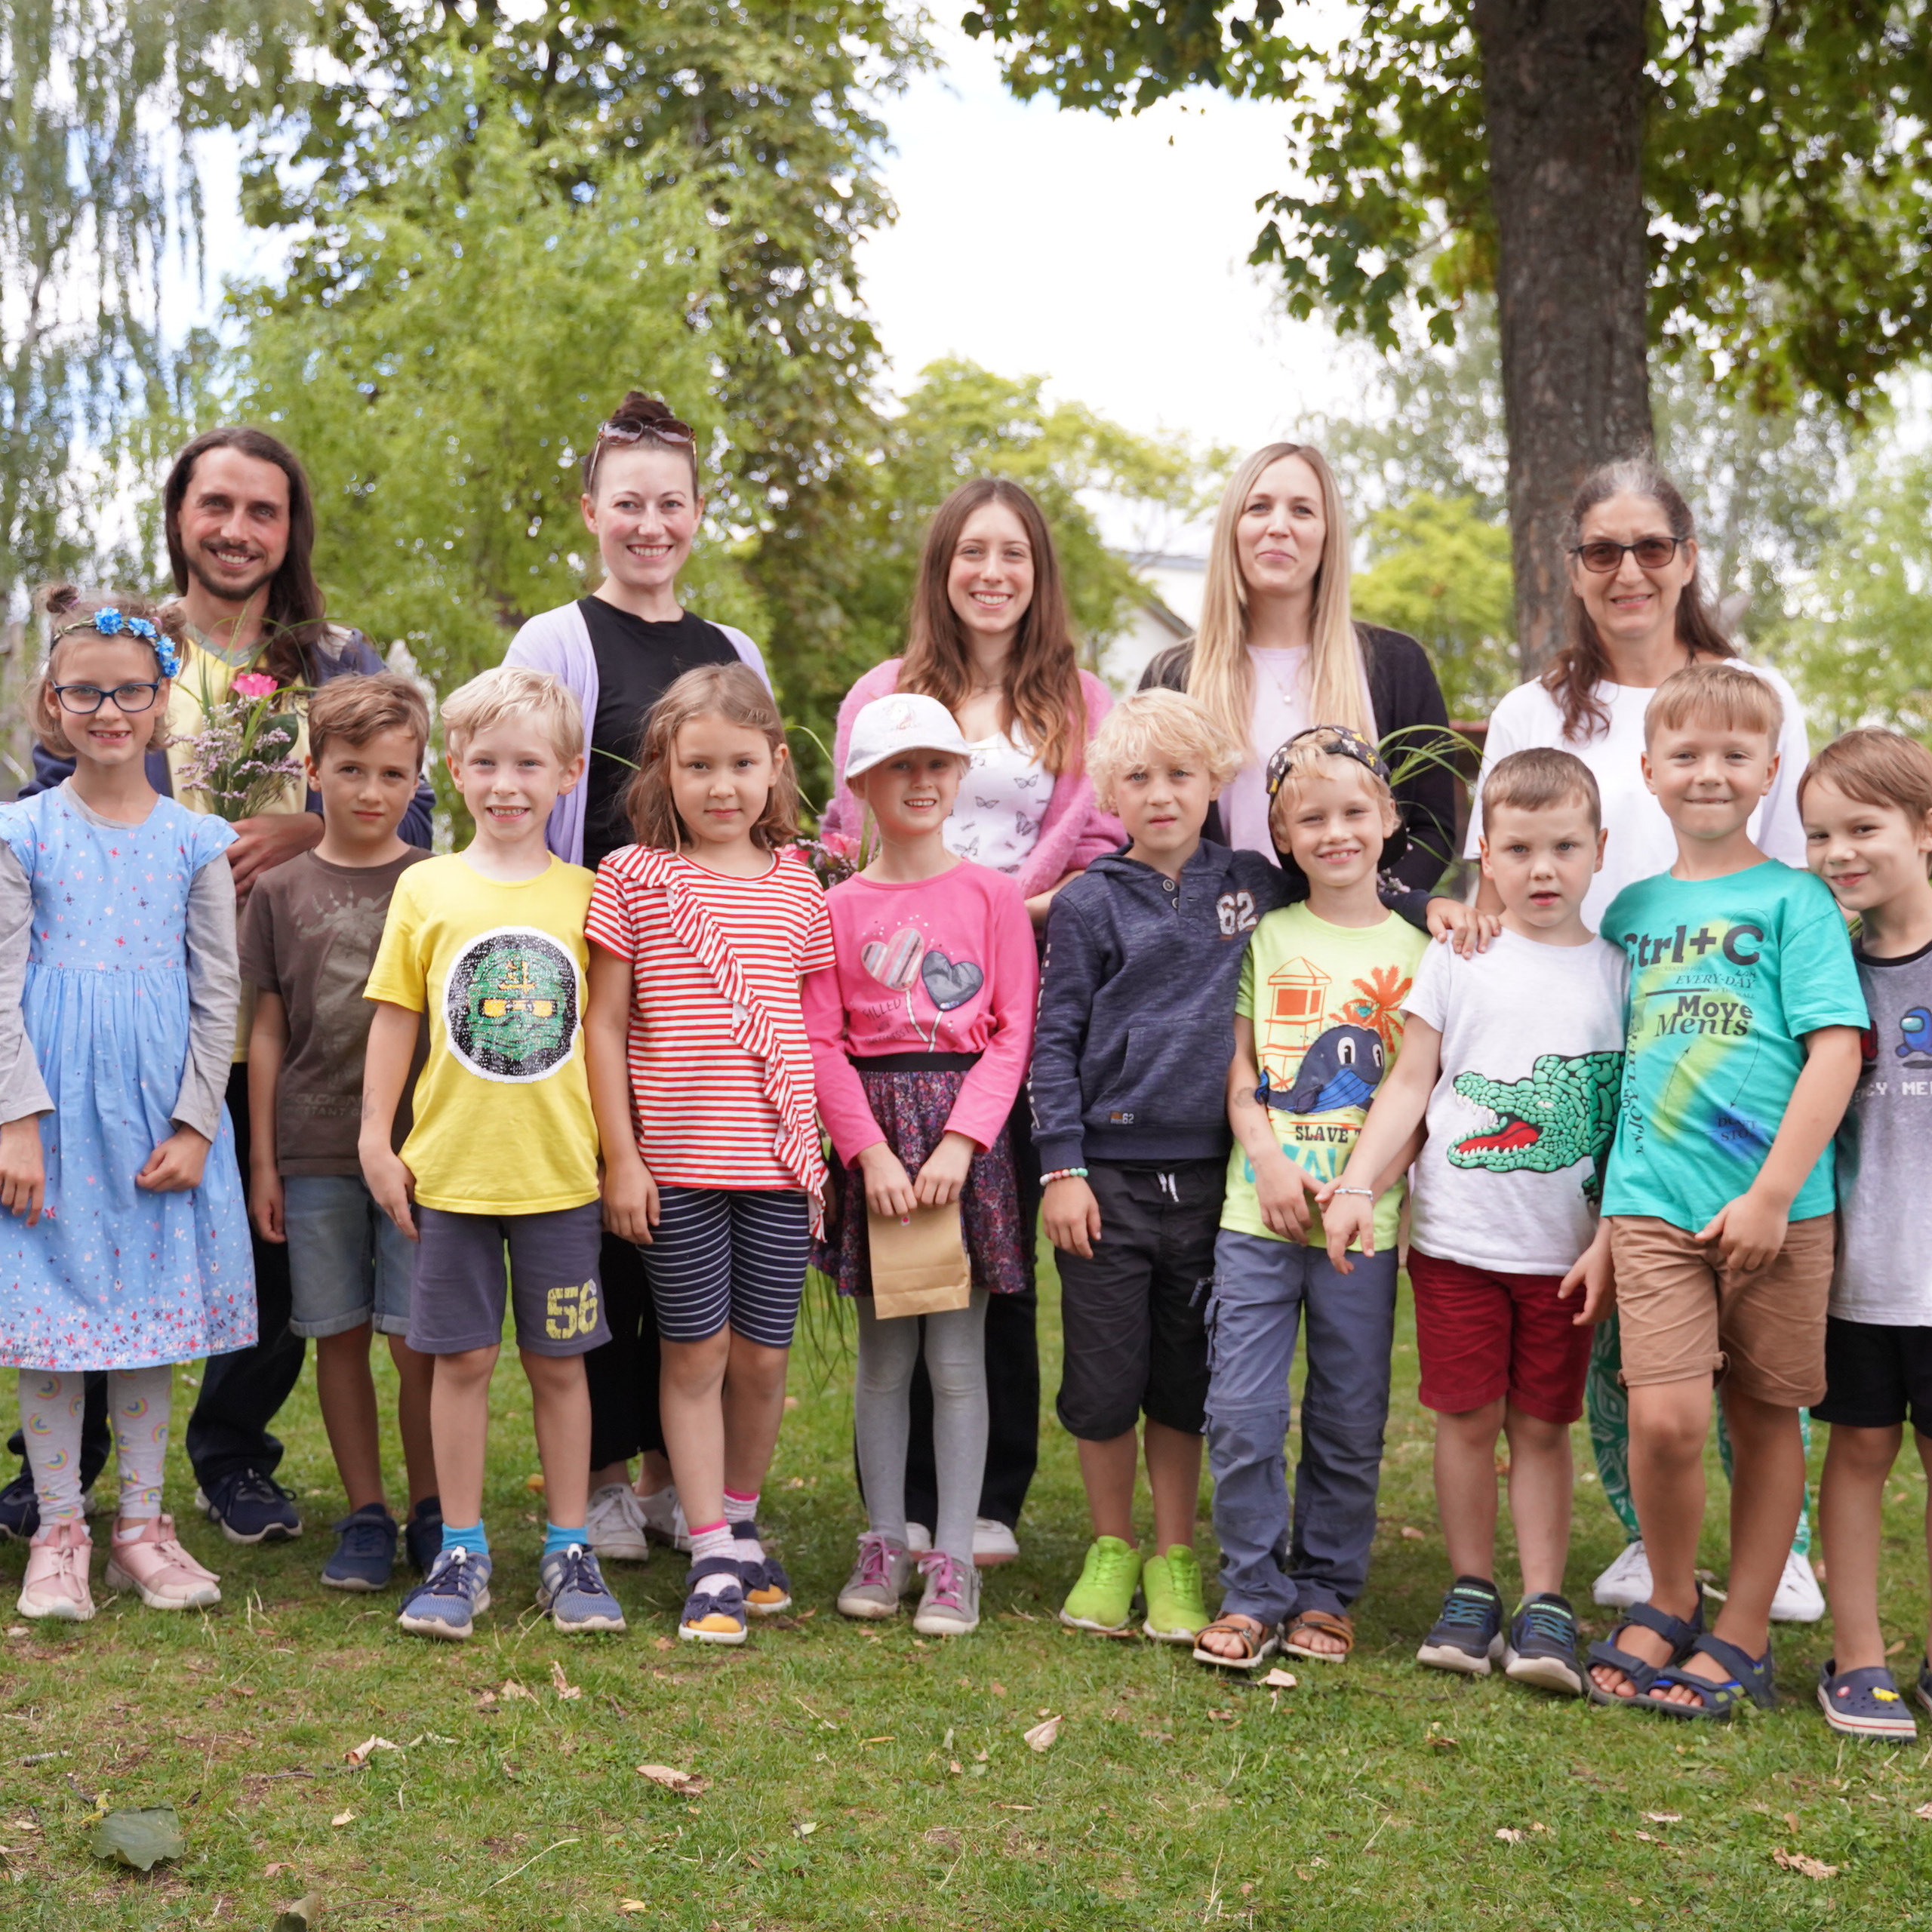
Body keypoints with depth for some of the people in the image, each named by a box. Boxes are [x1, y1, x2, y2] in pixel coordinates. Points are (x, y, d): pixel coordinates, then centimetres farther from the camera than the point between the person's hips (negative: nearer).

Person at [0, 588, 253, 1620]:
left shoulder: (195, 841, 4)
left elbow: (218, 995, 4)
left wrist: (193, 1125, -4)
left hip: (159, 1108, 1)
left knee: (152, 1310, 7)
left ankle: (141, 1525, 19)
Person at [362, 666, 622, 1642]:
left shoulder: (588, 896, 2)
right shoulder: (426, 887, 1)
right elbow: (395, 1016, 5)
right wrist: (376, 1136, 2)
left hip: (561, 1169, 0)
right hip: (452, 1166, 0)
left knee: (558, 1362, 8)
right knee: (461, 1358, 6)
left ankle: (569, 1550, 19)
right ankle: (461, 1552, 18)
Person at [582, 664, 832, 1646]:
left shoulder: (797, 885, 7)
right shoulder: (631, 877, -1)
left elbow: (813, 1032, 12)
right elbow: (604, 1026, 0)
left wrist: (818, 1153, 10)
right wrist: (620, 1157, -4)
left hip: (778, 1161, 2)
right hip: (675, 1161, -2)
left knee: (762, 1356, 8)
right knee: (694, 1354, 3)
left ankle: (740, 1523, 29)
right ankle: (712, 1558, 12)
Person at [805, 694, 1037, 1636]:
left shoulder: (993, 896, 3)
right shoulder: (838, 905, 4)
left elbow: (1013, 1034, -2)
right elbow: (820, 1044, 0)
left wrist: (959, 1142, -12)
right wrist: (870, 1149, -10)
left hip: (967, 1129, -1)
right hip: (873, 1130, 1)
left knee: (958, 1356, 2)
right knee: (882, 1354, 7)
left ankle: (954, 1559, 9)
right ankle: (883, 1542, 20)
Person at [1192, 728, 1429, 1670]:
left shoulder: (1415, 949, 5)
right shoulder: (1268, 937, 7)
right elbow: (1238, 1070, 5)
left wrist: (1375, 1179, -13)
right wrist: (1269, 1160, -10)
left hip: (1365, 1224, 0)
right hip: (1257, 1212, 0)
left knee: (1350, 1423, 7)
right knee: (1241, 1414, -2)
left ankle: (1326, 1592, 23)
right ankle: (1253, 1592, 12)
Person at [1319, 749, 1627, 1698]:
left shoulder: (1618, 971, 5)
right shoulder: (1459, 959, 3)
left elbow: (1633, 1112, 7)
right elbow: (1409, 1085, 3)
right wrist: (1355, 1184, -7)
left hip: (1565, 1248, 0)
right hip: (1456, 1236, 0)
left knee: (1543, 1424, 5)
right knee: (1467, 1415, 4)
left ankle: (1544, 1606, 12)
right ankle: (1470, 1593, 18)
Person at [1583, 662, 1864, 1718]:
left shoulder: (1792, 899, -1)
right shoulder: (1632, 909, 12)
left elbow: (1836, 1050, -8)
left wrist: (1772, 1196, -15)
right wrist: (1609, 1213, 13)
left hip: (1777, 1208, -2)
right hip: (1653, 1204, 2)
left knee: (1765, 1418, 7)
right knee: (1664, 1418, -9)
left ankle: (1742, 1636, 21)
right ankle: (1669, 1604, 15)